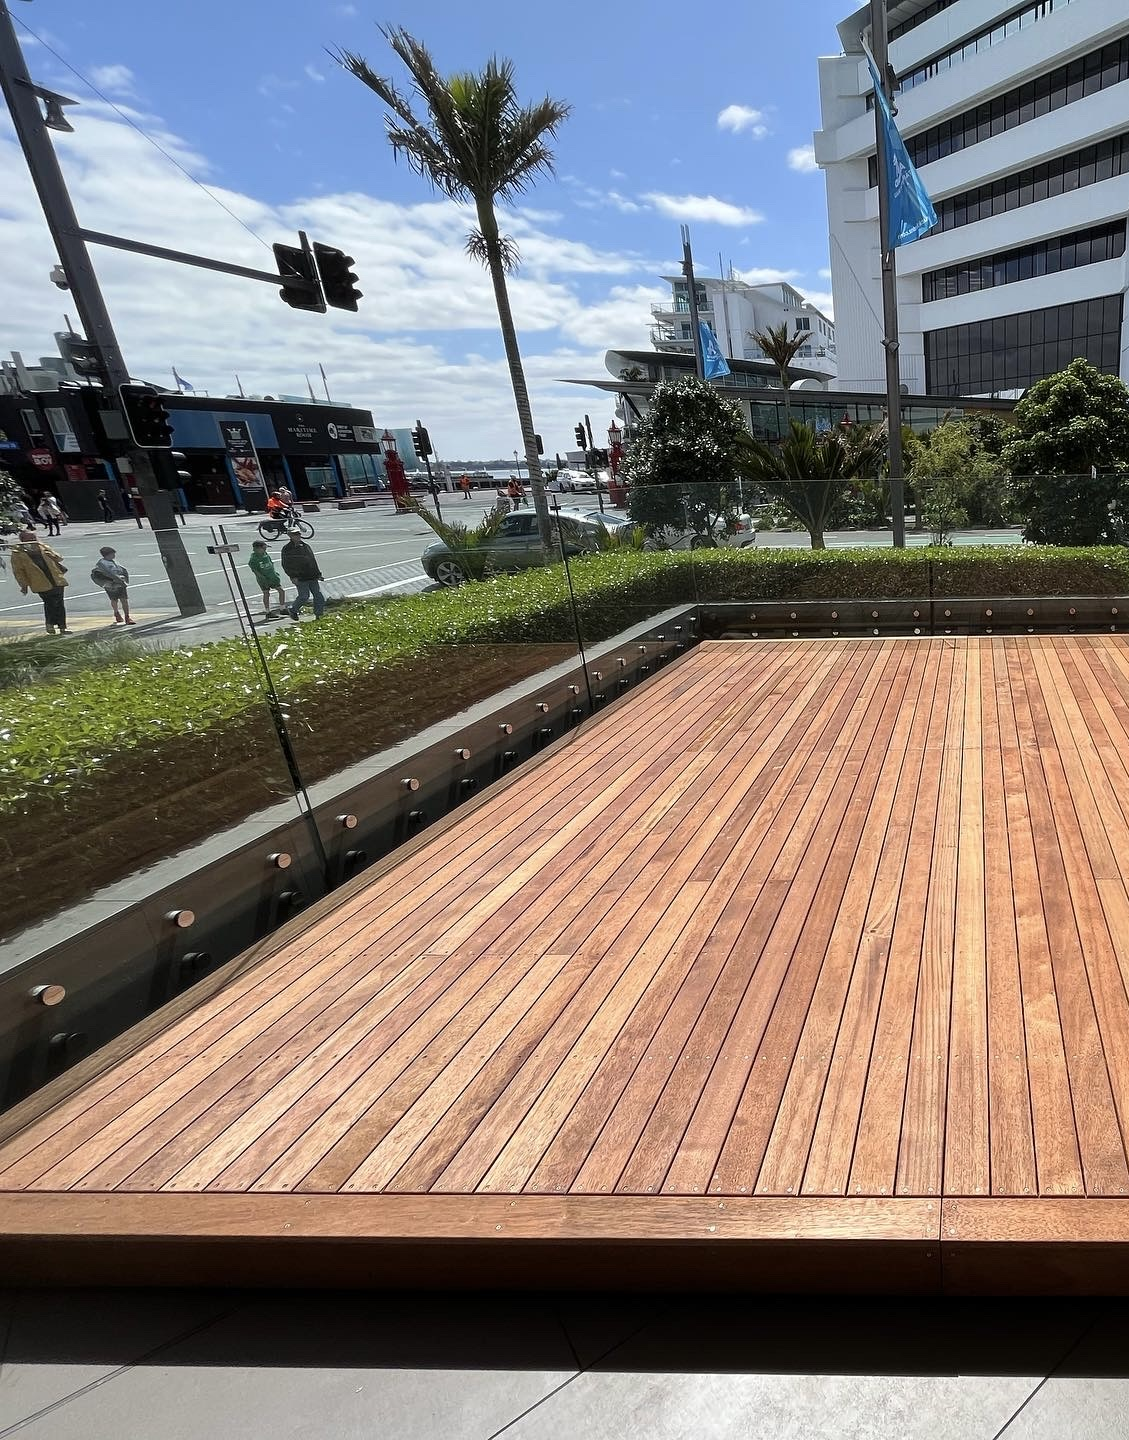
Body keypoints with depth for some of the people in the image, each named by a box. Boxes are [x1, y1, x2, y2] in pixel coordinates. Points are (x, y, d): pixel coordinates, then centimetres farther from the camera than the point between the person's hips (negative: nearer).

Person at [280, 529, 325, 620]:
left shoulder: (305, 546, 15)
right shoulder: (286, 549, -2)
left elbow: (313, 560, 21)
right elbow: (285, 565, -4)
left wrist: (318, 574, 16)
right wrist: (293, 576, -13)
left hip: (312, 576, 6)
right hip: (300, 578, -6)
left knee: (318, 595, 1)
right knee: (304, 596, -8)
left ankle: (319, 614, 8)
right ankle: (292, 611, 14)